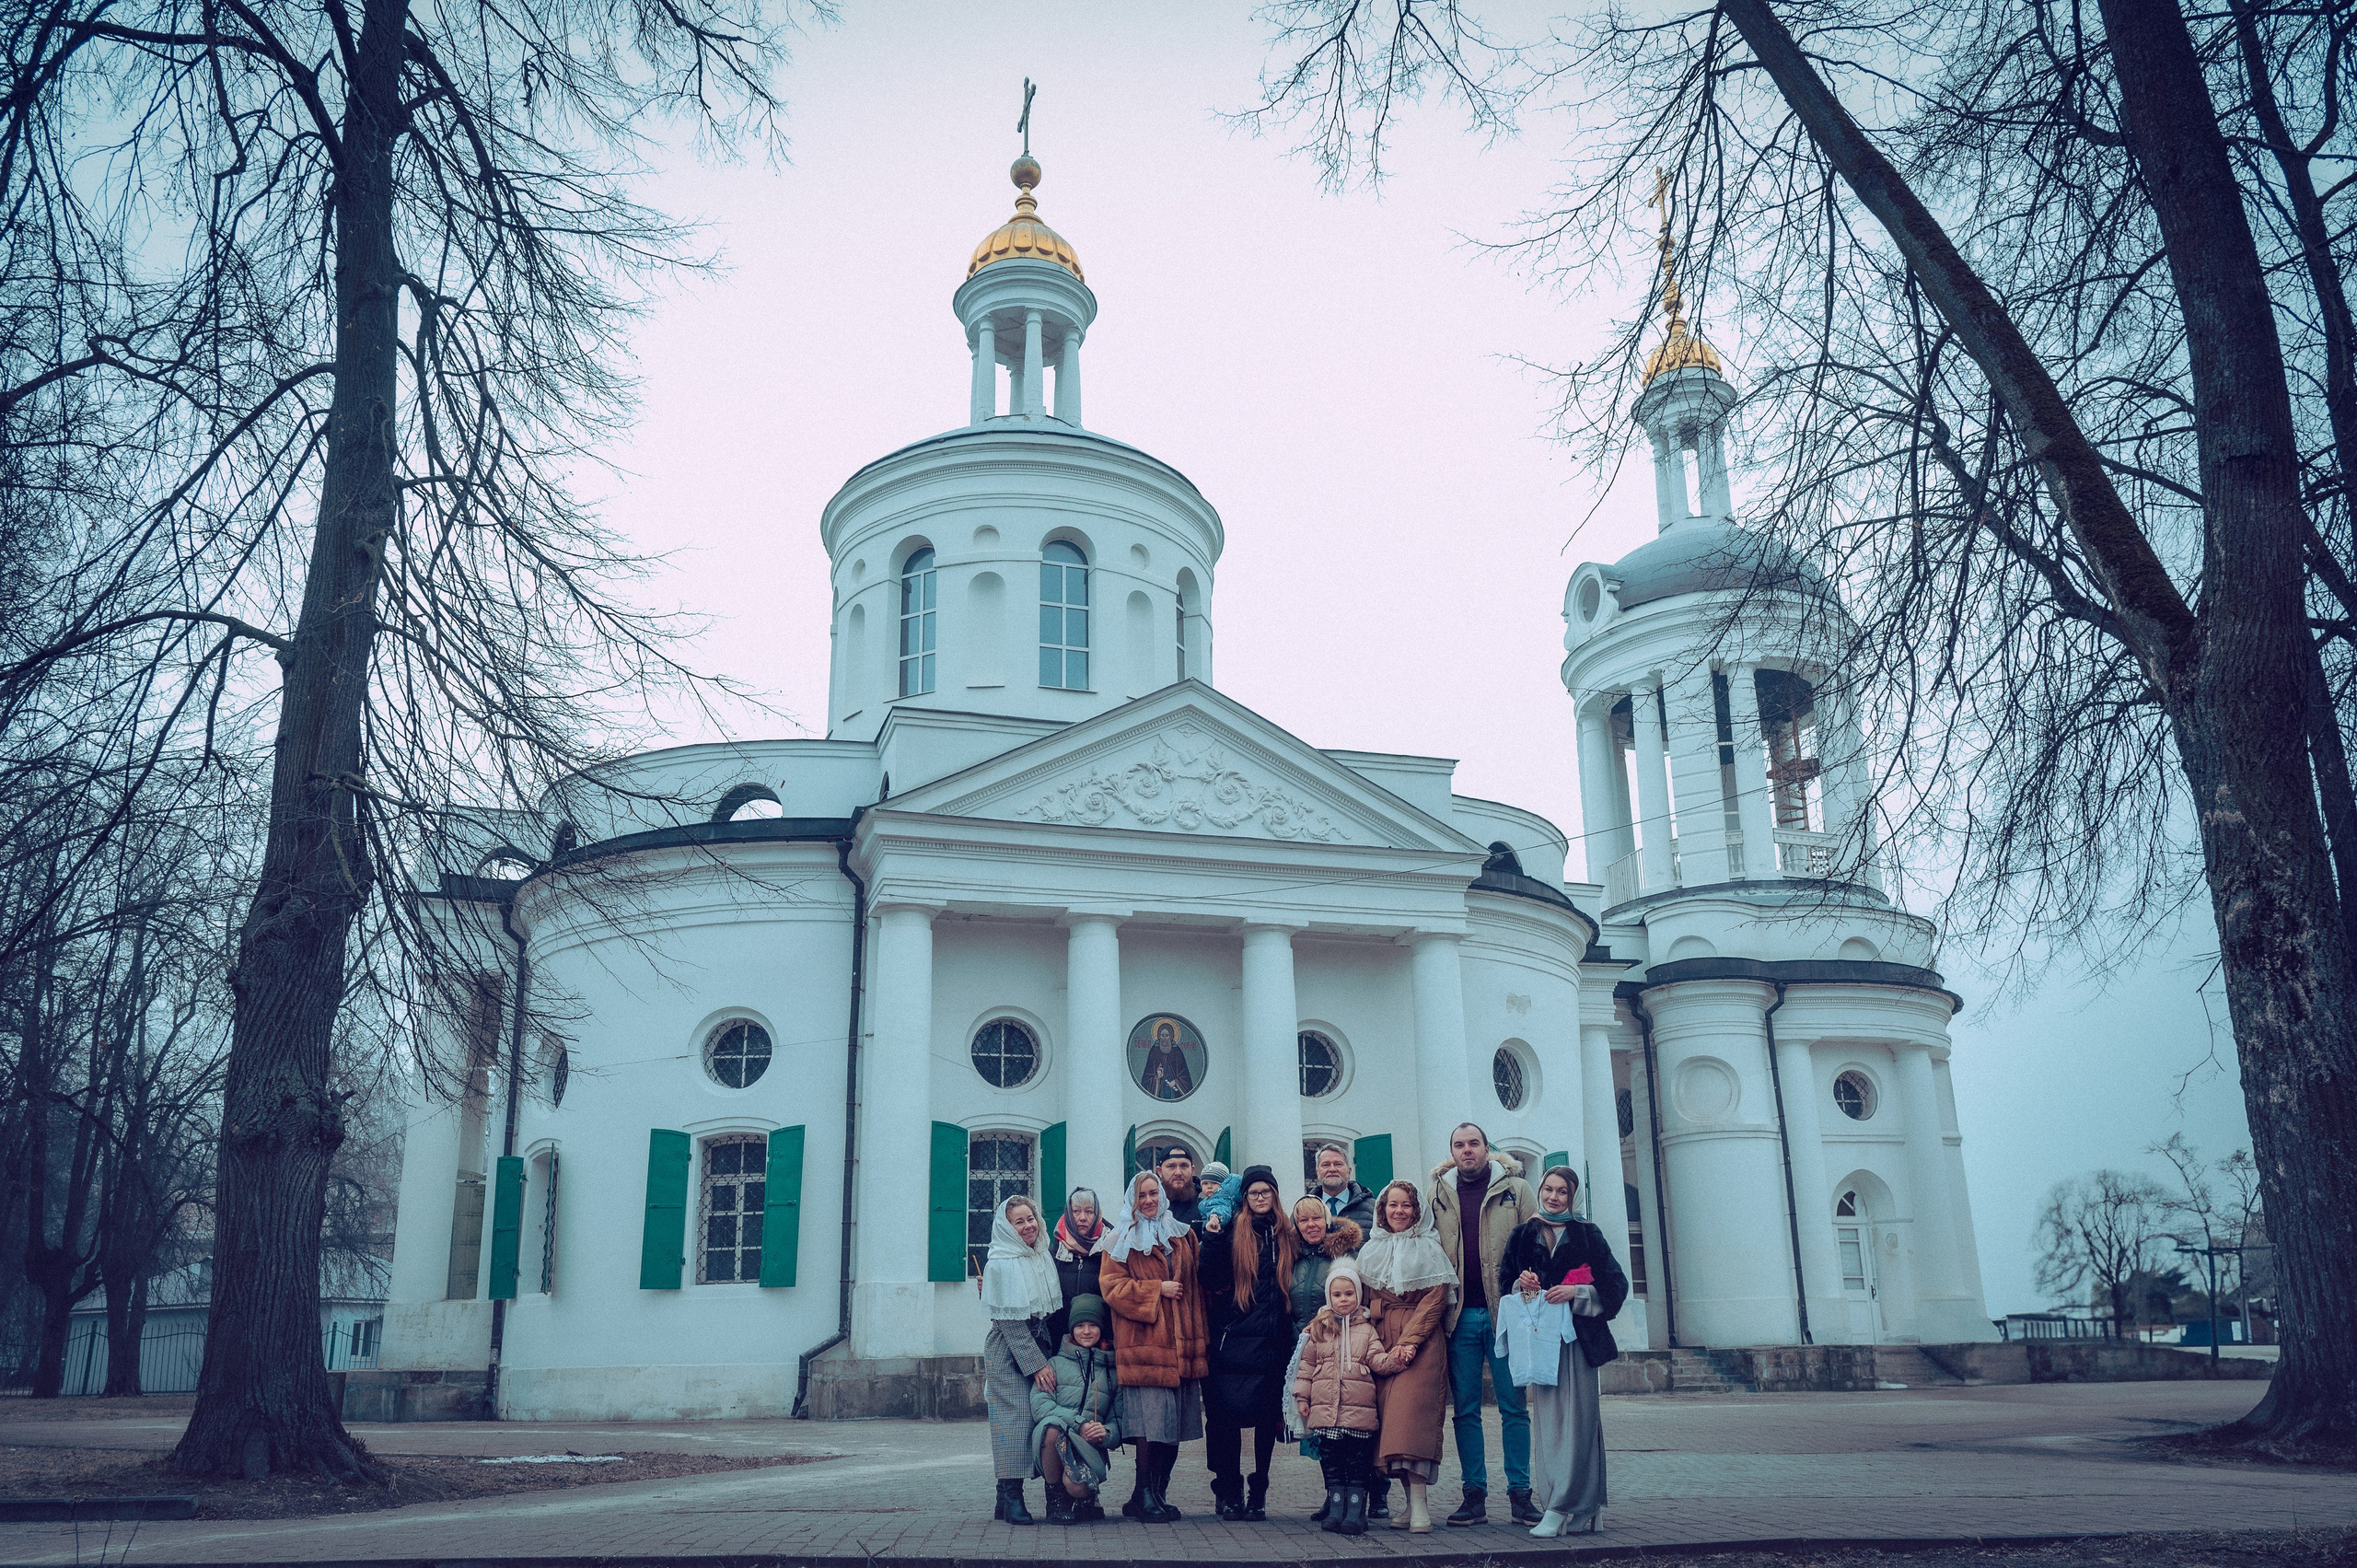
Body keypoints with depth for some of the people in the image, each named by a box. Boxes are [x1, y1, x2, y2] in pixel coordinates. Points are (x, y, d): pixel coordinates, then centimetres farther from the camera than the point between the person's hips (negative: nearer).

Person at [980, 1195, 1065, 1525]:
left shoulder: (1044, 1258, 9)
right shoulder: (1000, 1265, -10)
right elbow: (1009, 1322, -13)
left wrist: (1051, 1356, 8)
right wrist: (1036, 1364, -16)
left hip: (1039, 1349, 6)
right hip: (1008, 1353, -6)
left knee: (1041, 1417, 1)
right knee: (1014, 1417, -9)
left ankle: (1007, 1497, 8)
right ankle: (1011, 1498, -4)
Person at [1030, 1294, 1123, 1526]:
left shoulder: (1113, 1371, 17)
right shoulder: (1056, 1364, 13)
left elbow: (1120, 1421, 12)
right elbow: (1039, 1404, -3)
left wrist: (1106, 1432, -13)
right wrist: (1078, 1424, -16)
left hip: (1090, 1446, 0)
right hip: (1054, 1444, 0)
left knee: (1076, 1484, -33)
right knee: (1053, 1426, -37)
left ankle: (1084, 1499, 8)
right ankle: (1055, 1495, -12)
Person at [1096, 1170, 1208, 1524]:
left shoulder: (1182, 1237, 17)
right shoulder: (1120, 1242, 5)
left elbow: (1195, 1288, 17)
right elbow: (1112, 1287, -5)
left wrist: (1201, 1336, 10)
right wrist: (1157, 1290, -10)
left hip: (1181, 1345, 4)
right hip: (1143, 1347, -4)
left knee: (1175, 1425, 4)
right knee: (1151, 1423, -10)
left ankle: (1159, 1495, 15)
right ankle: (1144, 1496, 1)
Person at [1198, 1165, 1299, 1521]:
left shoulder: (1286, 1233, 11)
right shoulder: (1233, 1232, 4)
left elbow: (1292, 1283, 15)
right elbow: (1211, 1278, -5)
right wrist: (1212, 1238, -16)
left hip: (1273, 1341, 2)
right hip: (1235, 1340, -2)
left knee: (1268, 1414, 4)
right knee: (1227, 1413, -5)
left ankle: (1258, 1492, 14)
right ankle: (1229, 1491, 7)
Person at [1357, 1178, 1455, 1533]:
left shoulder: (1429, 1249, 4)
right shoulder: (1371, 1251, 16)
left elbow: (1435, 1300, -4)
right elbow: (1366, 1301, 14)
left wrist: (1408, 1342, -13)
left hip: (1421, 1340, -4)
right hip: (1381, 1340, 4)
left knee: (1412, 1412, -16)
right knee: (1389, 1412, -3)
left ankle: (1419, 1505, -18)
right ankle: (1412, 1502, 2)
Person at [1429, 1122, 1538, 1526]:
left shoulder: (1515, 1189, 5)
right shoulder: (1438, 1194, 12)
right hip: (1459, 1315, 2)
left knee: (1514, 1407, 2)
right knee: (1466, 1409, 5)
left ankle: (1520, 1493, 8)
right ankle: (1474, 1495, 11)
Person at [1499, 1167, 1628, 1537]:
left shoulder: (1587, 1235, 6)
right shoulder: (1522, 1236, 13)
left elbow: (1616, 1285, 1)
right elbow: (1504, 1286, 15)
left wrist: (1576, 1292, -12)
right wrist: (1522, 1285, -6)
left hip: (1578, 1336, -2)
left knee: (1578, 1416, -9)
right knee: (1547, 1418, -3)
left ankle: (1560, 1507, -9)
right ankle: (1579, 1510, 2)